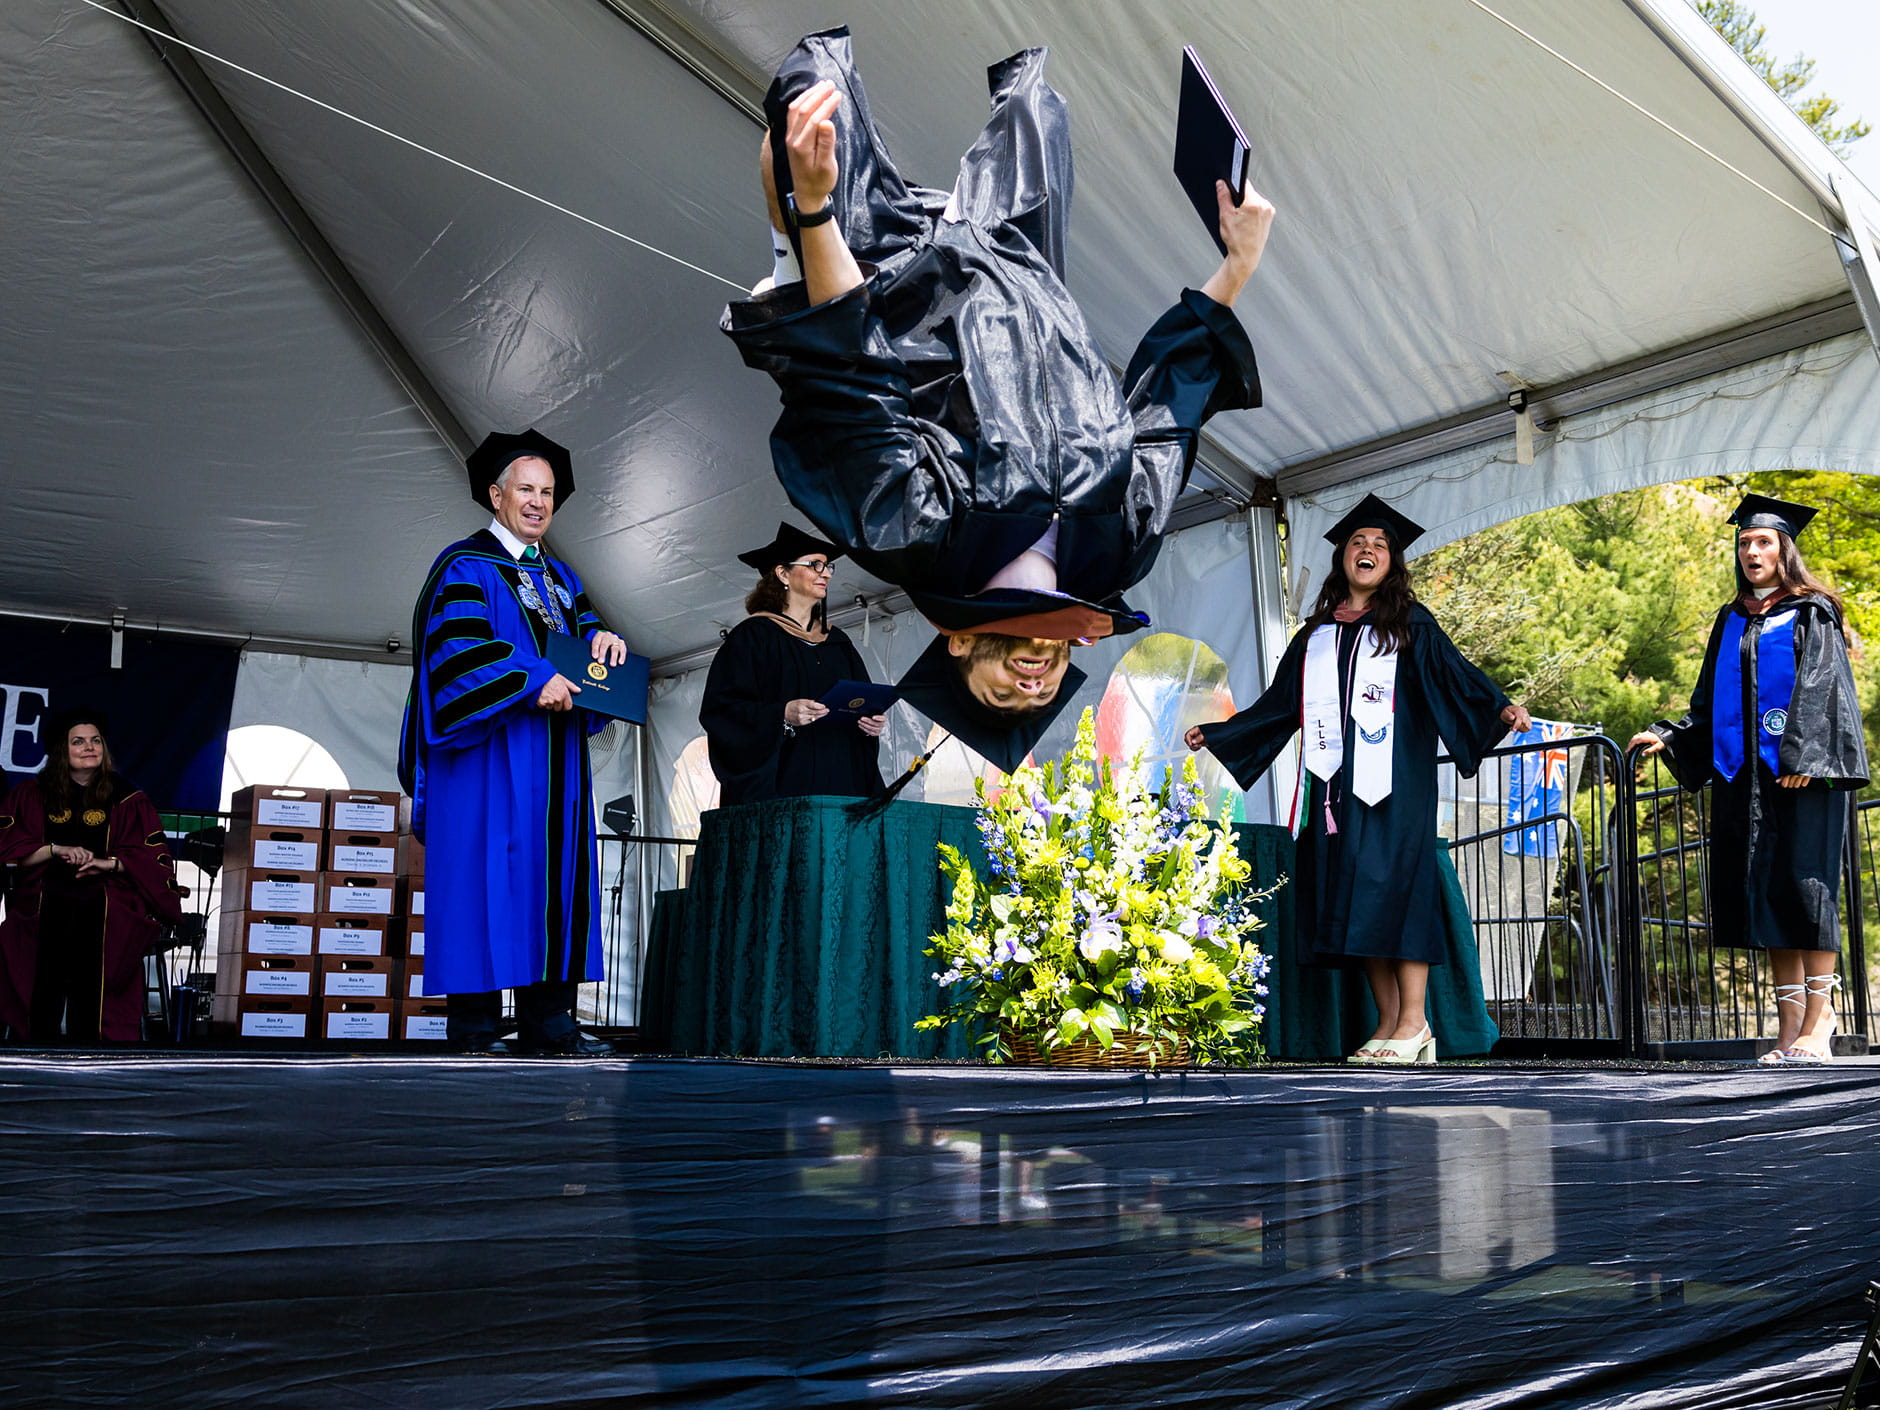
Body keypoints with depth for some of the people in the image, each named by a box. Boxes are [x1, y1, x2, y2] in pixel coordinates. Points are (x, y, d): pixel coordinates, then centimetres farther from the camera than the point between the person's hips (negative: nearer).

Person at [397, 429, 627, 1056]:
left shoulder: (557, 575, 23)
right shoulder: (466, 565, -1)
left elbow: (580, 619, 16)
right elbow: (459, 643, -15)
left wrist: (602, 636, -8)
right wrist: (534, 681, -23)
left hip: (554, 762, 7)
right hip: (491, 754, -7)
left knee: (555, 873, 3)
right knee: (489, 877, -10)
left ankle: (546, 1021, 5)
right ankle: (472, 1027, -6)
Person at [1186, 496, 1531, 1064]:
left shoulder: (1410, 625, 8)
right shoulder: (1315, 635, 20)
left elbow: (1454, 673, -5)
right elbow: (1279, 706, 24)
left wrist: (1499, 707, -24)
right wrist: (1215, 734, 24)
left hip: (1392, 780, -4)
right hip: (1334, 782, 4)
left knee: (1389, 882, -12)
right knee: (1349, 895, -1)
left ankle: (1413, 1021, -10)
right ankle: (1388, 1021, 2)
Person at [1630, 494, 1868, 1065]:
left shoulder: (1811, 615, 3)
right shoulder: (1731, 622, 19)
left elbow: (1821, 689, -8)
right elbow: (1708, 704, 20)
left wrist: (1801, 756, -19)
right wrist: (1666, 736, 6)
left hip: (1802, 773, -5)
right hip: (1744, 776, 6)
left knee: (1803, 888, -9)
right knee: (1764, 892, 2)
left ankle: (1818, 1021, -5)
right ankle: (1790, 1023, 6)